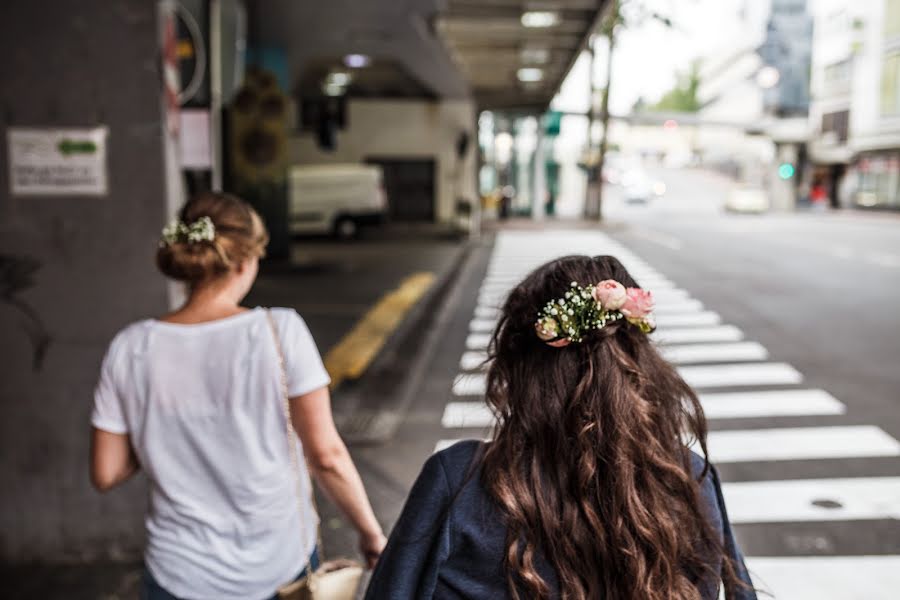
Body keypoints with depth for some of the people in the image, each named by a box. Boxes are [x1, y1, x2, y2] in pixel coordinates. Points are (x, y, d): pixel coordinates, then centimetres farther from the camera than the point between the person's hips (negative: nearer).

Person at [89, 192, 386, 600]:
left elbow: (105, 474, -3)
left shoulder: (131, 349, -10)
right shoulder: (280, 331, -17)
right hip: (281, 566, -1)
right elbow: (326, 454, -15)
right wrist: (371, 532, -2)